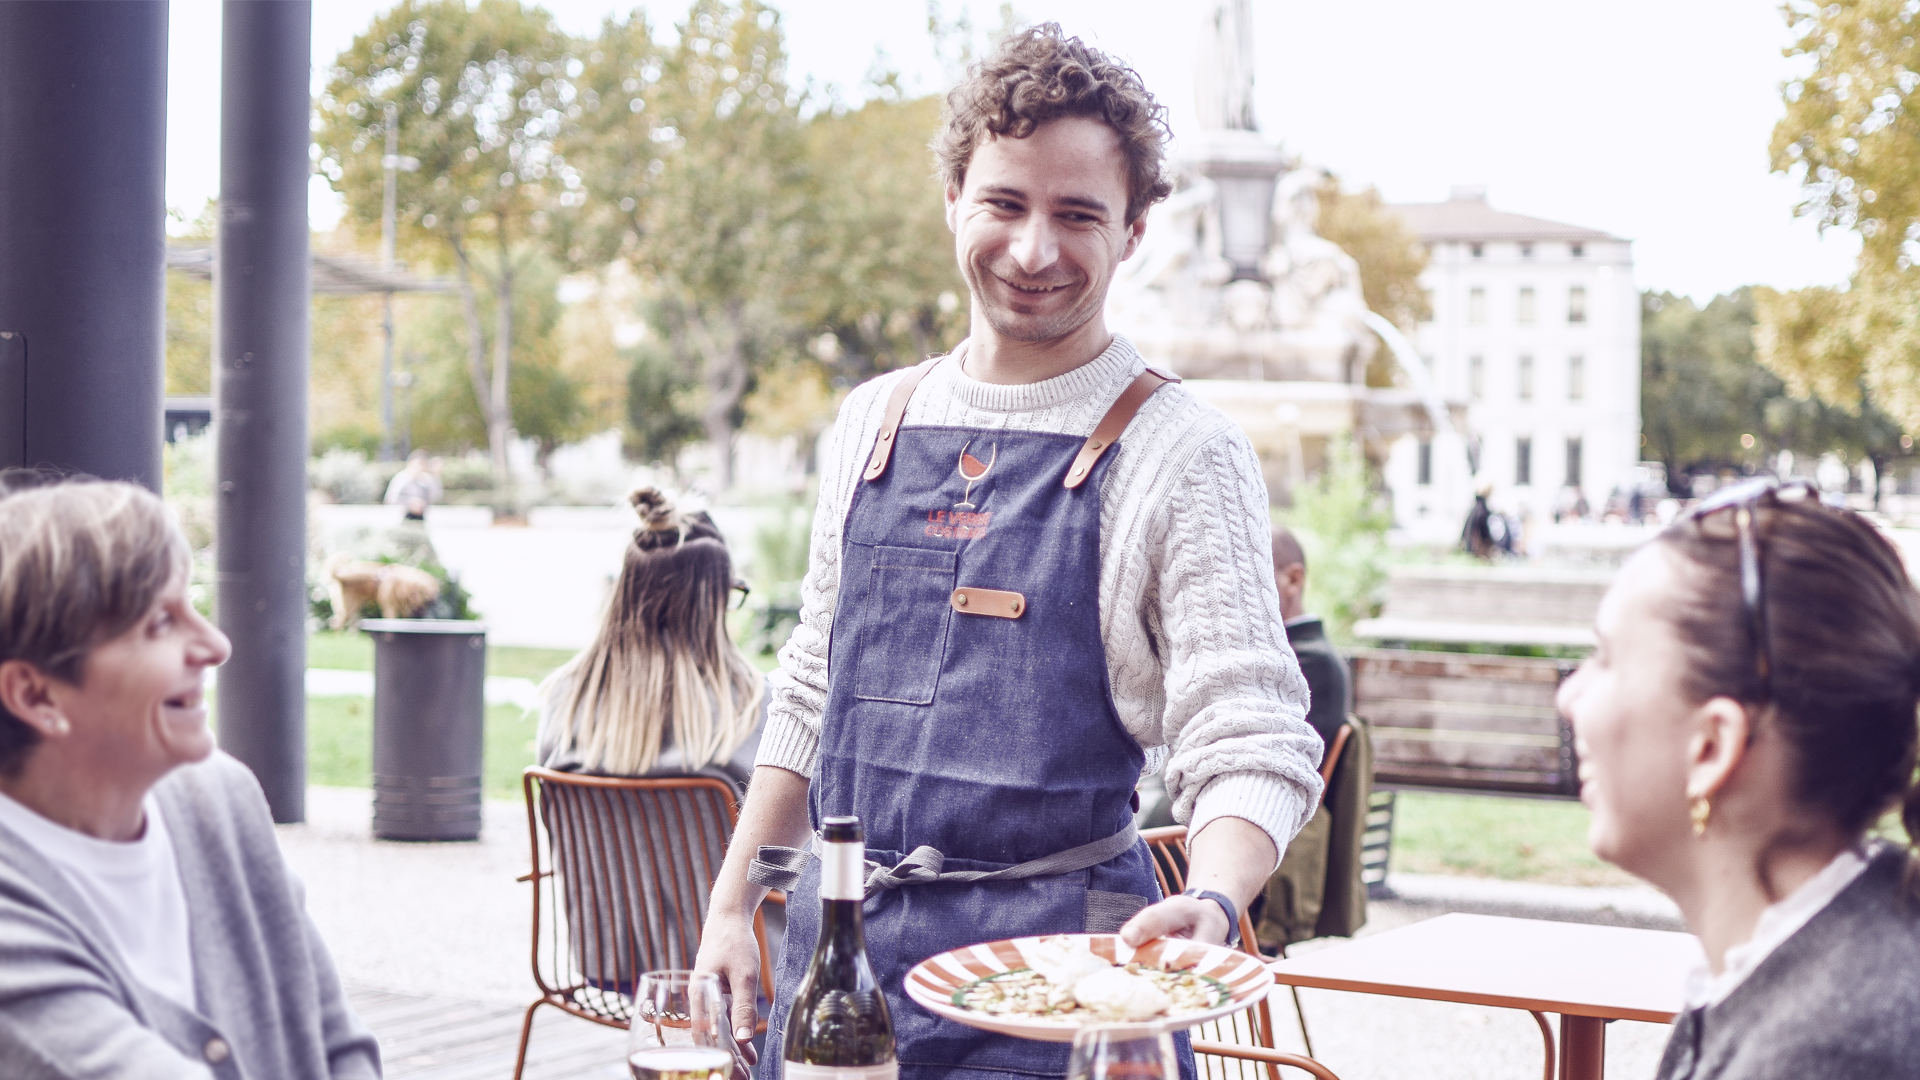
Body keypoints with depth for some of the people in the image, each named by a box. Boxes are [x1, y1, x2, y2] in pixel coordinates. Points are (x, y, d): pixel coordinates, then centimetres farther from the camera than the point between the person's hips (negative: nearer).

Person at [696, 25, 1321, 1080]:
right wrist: (733, 904, 9)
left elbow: (1247, 741, -14)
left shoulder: (1180, 451, -9)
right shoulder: (874, 420, 8)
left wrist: (1210, 905, -33)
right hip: (834, 937, 5)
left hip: (1053, 965, -4)